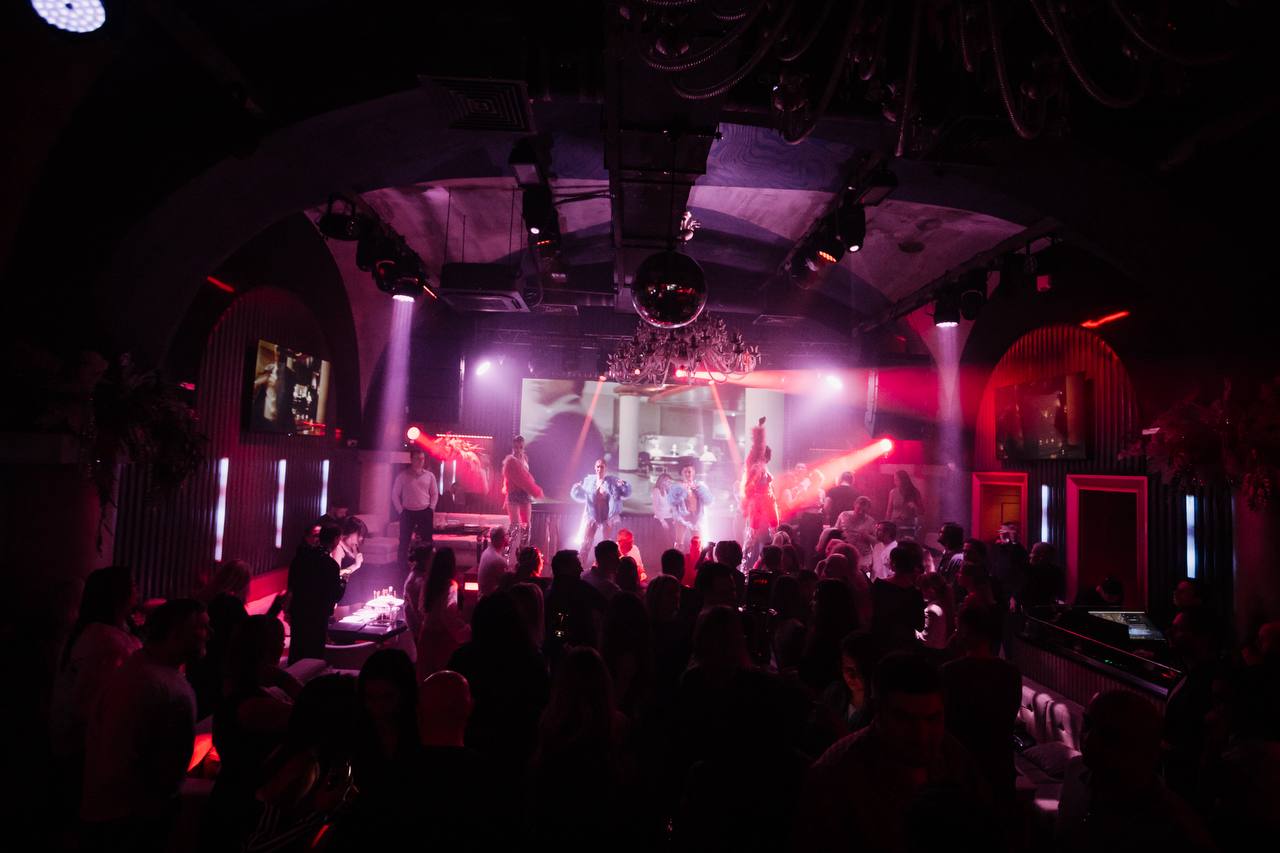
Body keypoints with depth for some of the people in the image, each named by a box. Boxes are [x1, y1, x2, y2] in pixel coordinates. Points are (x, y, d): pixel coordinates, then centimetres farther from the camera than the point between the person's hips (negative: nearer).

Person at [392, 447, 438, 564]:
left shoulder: (429, 476, 4)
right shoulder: (402, 475, -2)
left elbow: (435, 493, 9)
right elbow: (395, 494, 1)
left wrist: (431, 508, 1)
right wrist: (400, 510, -4)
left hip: (425, 512, 2)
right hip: (408, 512, -1)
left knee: (427, 541, 5)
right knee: (404, 541, 1)